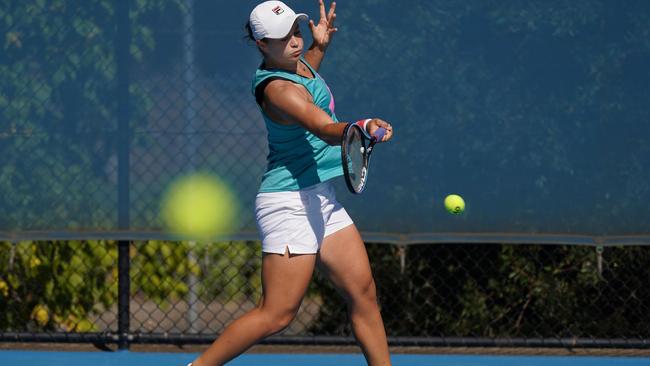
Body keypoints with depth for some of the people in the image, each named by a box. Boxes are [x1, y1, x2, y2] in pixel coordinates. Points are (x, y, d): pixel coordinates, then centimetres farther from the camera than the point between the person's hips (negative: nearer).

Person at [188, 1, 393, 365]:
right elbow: (324, 129, -38)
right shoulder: (277, 88, -22)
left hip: (320, 200, 10)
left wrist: (319, 46, 25)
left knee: (364, 294, 4)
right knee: (276, 315, -9)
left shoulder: (298, 62, 8)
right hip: (290, 203, -10)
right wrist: (361, 127, -57)